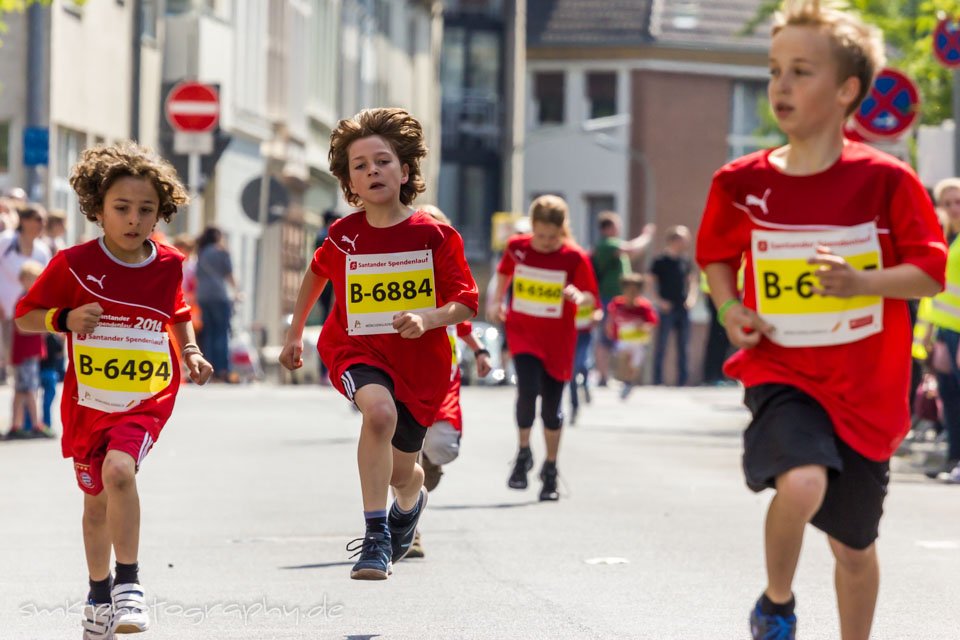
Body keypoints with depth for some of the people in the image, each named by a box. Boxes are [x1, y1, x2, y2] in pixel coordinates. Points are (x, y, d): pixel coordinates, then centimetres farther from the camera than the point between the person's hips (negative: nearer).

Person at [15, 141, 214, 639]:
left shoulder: (168, 265, -2)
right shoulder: (74, 265, -9)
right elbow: (25, 316, -1)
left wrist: (191, 352, 4)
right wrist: (66, 319, -19)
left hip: (147, 398, -1)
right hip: (88, 403, 1)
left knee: (119, 470, -29)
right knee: (96, 501, 15)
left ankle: (128, 581, -17)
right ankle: (99, 594, 37)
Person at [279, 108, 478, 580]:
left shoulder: (434, 236, -11)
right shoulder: (343, 236, -4)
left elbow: (465, 304, -9)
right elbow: (317, 273, 18)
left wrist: (427, 318, -28)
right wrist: (294, 333, 22)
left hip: (420, 361, 0)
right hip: (357, 350, 0)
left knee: (400, 472, 11)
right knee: (379, 410, -35)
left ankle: (410, 500, 54)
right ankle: (375, 535, -29)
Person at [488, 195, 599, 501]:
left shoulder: (574, 257, -10)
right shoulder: (517, 247, -3)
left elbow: (592, 296, -12)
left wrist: (579, 297, -34)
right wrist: (497, 301, 14)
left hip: (557, 339, 0)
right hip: (522, 331, 0)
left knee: (552, 405, 6)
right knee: (528, 389, -21)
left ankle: (550, 470, 24)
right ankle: (523, 453, 0)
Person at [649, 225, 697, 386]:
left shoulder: (686, 261, 7)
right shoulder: (660, 261, -7)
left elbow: (691, 281, 17)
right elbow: (651, 282, -5)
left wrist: (692, 297, 0)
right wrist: (659, 300, -13)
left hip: (683, 308, 5)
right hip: (667, 308, -5)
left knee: (683, 346, 7)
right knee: (661, 345, -2)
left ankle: (682, 380, 13)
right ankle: (657, 380, 4)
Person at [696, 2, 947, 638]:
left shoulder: (885, 179, -9)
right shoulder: (743, 183, -2)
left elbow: (931, 272, -6)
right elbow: (717, 256, 16)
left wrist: (860, 282, -23)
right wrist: (731, 309, -4)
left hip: (864, 390, 0)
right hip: (781, 372, 0)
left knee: (854, 545, 12)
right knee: (802, 480, -29)